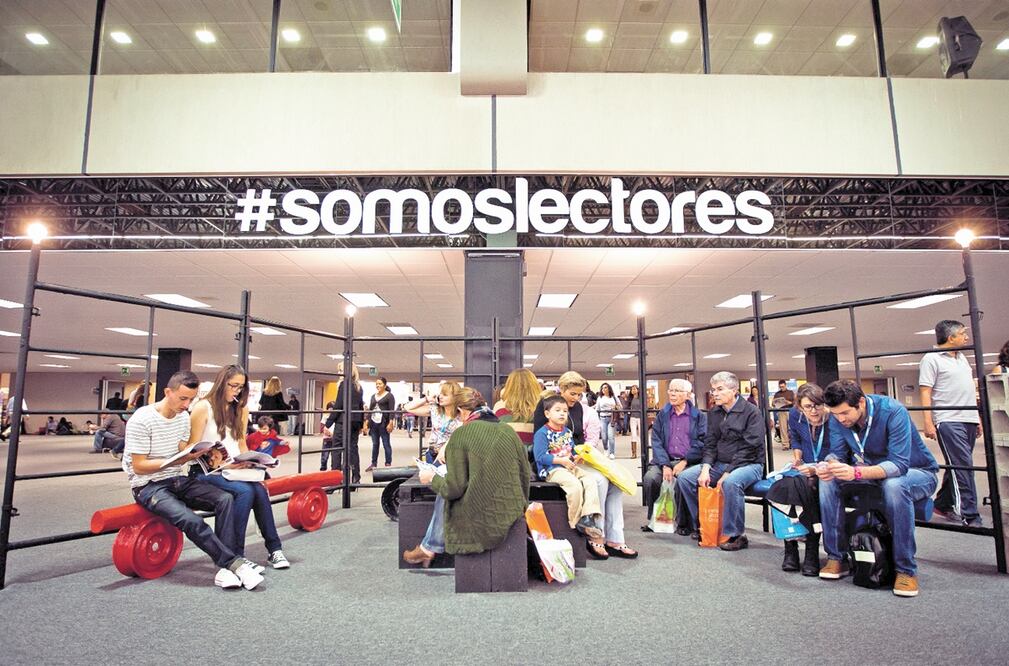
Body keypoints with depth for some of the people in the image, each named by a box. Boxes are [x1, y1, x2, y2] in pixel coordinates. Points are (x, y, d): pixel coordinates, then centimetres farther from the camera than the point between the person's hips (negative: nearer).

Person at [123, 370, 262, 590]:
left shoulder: (184, 417, 5)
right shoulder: (141, 420, -15)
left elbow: (182, 452, 9)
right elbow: (139, 466, -15)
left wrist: (195, 454, -13)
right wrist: (176, 461, -25)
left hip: (177, 480, 7)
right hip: (148, 487, -6)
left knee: (225, 499, -17)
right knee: (191, 520, -32)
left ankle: (224, 566, -22)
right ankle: (235, 563, -21)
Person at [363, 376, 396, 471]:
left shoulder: (389, 396, -2)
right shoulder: (373, 396, 16)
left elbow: (392, 410, -9)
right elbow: (370, 410, 17)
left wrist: (391, 423, -17)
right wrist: (366, 422, 10)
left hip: (383, 424, -6)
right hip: (373, 423, 6)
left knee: (386, 444, -1)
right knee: (374, 444, 11)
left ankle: (388, 464, 4)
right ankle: (373, 464, 19)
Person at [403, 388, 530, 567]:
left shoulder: (461, 433, -10)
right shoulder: (508, 431, 4)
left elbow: (454, 488, -11)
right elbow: (525, 475, 8)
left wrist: (432, 478, 8)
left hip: (481, 520, -5)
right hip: (514, 515, 5)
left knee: (444, 496, 22)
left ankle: (429, 548, 37)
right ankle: (430, 548, 37)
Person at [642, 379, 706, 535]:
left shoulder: (698, 416, 7)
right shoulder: (663, 414, 12)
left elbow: (701, 442, -3)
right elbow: (656, 441, 4)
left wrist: (684, 462, -15)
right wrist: (665, 465, -10)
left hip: (689, 462, -2)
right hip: (665, 460, 3)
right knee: (649, 478, -26)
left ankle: (684, 523, -7)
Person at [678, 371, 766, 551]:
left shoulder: (751, 412, -10)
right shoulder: (714, 413, 10)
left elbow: (749, 448, -17)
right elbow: (710, 443, 7)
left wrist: (727, 473, -22)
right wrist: (705, 469, -11)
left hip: (749, 464, -7)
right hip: (719, 463, 7)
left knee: (731, 482, -38)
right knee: (685, 477, -10)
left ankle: (735, 535, -20)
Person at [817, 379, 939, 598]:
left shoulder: (893, 412, -29)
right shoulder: (837, 418, -13)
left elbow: (899, 464, -36)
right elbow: (838, 456, -11)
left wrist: (856, 472, -51)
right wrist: (828, 467, -36)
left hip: (916, 472, -5)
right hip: (872, 470, 5)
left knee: (894, 486, -39)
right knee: (828, 481, -20)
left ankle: (906, 569, -24)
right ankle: (836, 556, -10)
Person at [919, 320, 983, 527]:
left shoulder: (962, 358, 19)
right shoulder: (931, 359, -5)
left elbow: (969, 391, 23)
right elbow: (925, 393, -10)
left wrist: (978, 418, 19)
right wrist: (928, 423, -17)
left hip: (968, 420, 8)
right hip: (948, 421, -8)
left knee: (958, 466, 10)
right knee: (963, 466, -10)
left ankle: (942, 504, 22)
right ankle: (970, 517, -8)